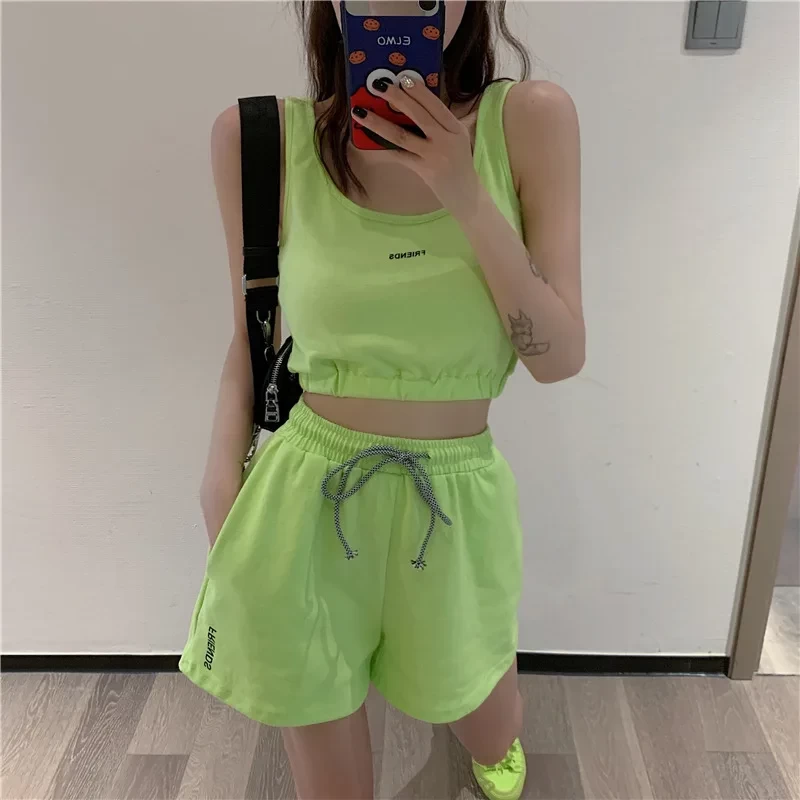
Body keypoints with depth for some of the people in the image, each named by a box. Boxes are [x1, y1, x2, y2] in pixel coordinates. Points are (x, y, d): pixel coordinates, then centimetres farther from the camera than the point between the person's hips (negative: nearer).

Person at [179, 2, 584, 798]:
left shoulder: (530, 120, -9)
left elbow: (560, 357, -10)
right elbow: (252, 339, 4)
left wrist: (467, 197, -20)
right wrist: (220, 479, -5)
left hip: (455, 500, 1)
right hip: (302, 498, 0)